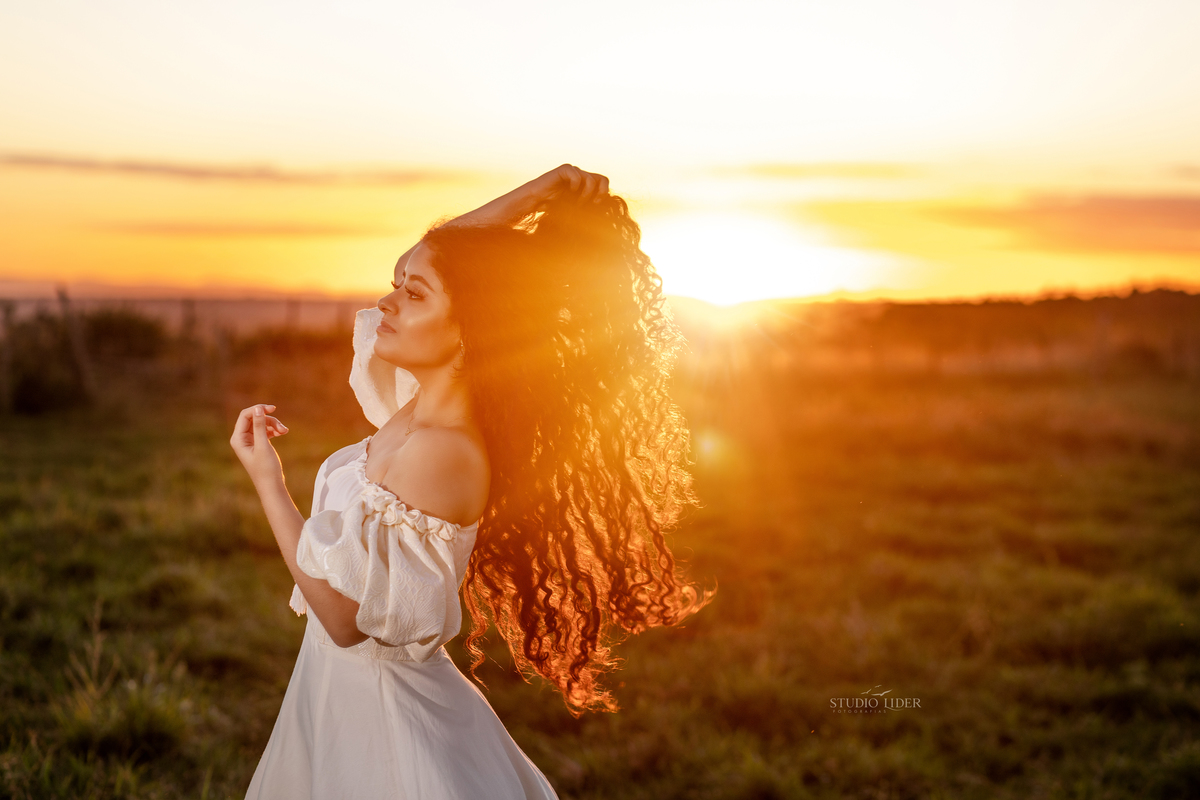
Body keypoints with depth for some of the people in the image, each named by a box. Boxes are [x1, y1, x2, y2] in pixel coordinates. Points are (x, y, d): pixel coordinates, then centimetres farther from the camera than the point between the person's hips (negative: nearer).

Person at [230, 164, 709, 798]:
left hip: (384, 711, -8)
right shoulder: (416, 405, -2)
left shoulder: (438, 453, -27)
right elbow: (416, 262, 12)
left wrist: (267, 479, -17)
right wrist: (526, 199, 1)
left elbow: (347, 619, -24)